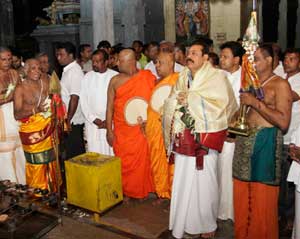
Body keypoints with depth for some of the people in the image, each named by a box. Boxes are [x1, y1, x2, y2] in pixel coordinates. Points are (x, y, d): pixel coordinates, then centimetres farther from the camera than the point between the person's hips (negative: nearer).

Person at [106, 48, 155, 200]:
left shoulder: (148, 78, -2)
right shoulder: (115, 81, 4)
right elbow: (110, 106, 4)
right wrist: (109, 130, 0)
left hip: (141, 130, -1)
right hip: (121, 130, 2)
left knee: (141, 160, 5)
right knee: (123, 162, 6)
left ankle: (140, 191, 24)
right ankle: (125, 192, 23)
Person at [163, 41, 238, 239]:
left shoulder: (216, 77, -4)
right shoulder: (183, 77, 14)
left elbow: (222, 104, -15)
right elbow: (171, 103, 17)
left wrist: (191, 99, -14)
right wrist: (177, 99, -5)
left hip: (204, 138, -5)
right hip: (183, 138, 5)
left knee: (204, 183, 3)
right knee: (182, 182, 9)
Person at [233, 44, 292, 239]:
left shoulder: (280, 85, -3)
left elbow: (283, 122, -14)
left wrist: (256, 102, -15)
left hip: (266, 142, -6)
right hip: (244, 140, 6)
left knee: (262, 199, -1)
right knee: (242, 195, 9)